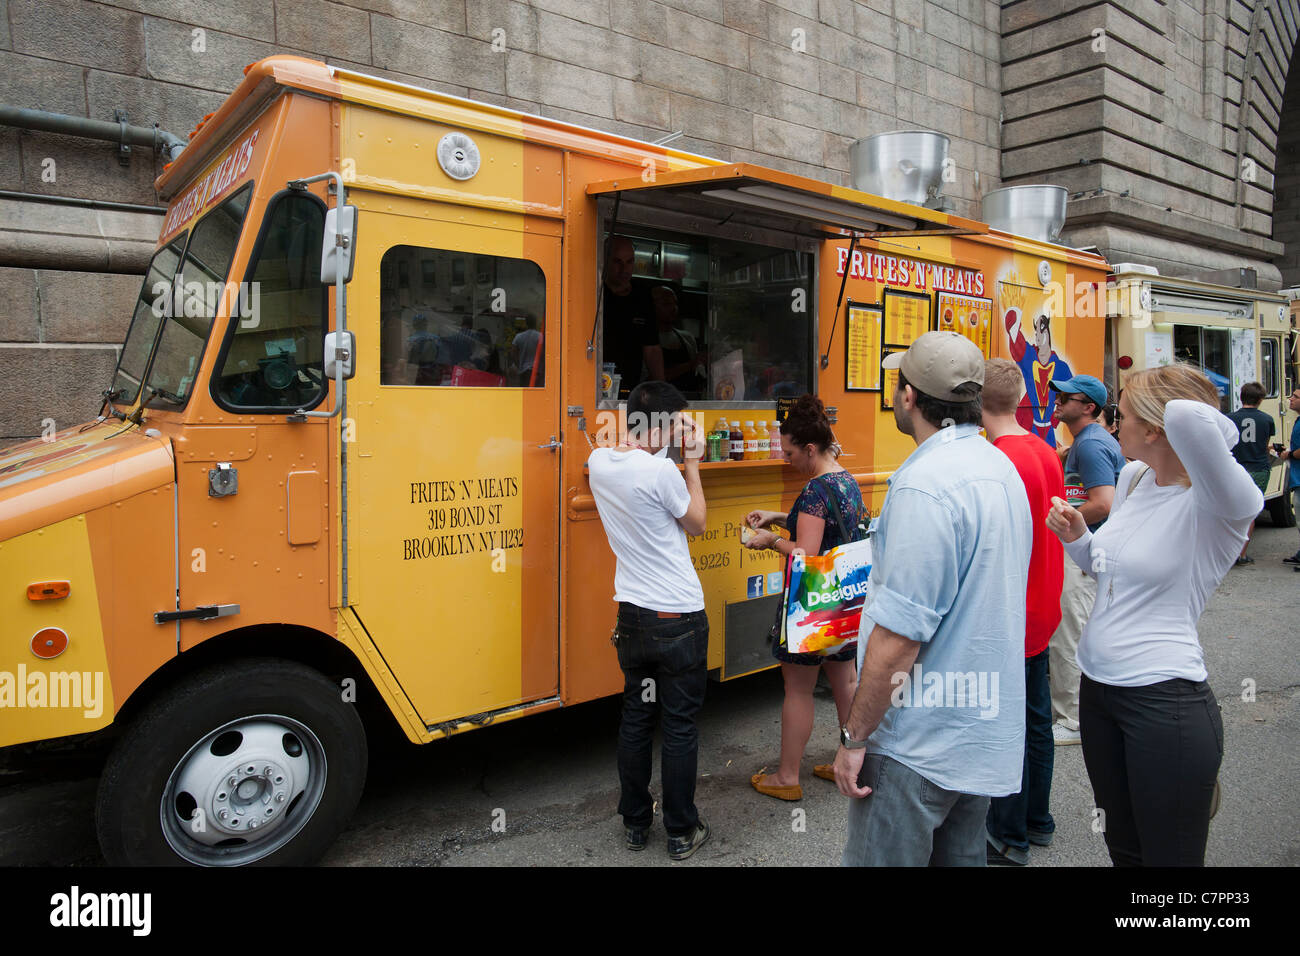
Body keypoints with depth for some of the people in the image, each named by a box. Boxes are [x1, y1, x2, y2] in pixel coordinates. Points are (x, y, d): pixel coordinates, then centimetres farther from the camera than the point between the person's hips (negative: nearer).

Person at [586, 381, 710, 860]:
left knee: (635, 718, 18)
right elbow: (695, 523, -5)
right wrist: (692, 462, -2)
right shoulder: (660, 470, -21)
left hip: (632, 616, 6)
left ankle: (635, 823, 31)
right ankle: (682, 833, 22)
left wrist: (674, 448, 10)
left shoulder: (598, 462, -1)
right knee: (680, 727, 8)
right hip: (679, 621, -6)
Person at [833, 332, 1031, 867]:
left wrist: (854, 736, -16)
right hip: (985, 729, 9)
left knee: (879, 859, 5)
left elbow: (900, 632, -25)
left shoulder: (925, 483, -23)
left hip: (920, 743, -9)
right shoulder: (1001, 469, 7)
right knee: (962, 856, 22)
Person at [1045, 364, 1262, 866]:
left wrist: (1224, 429, -21)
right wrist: (1077, 536, 1)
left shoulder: (1219, 502, -20)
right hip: (1098, 687, 8)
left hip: (1165, 703, -8)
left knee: (1169, 855, 10)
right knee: (1123, 845, 23)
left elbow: (1189, 416, -43)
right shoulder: (1132, 476, 5)